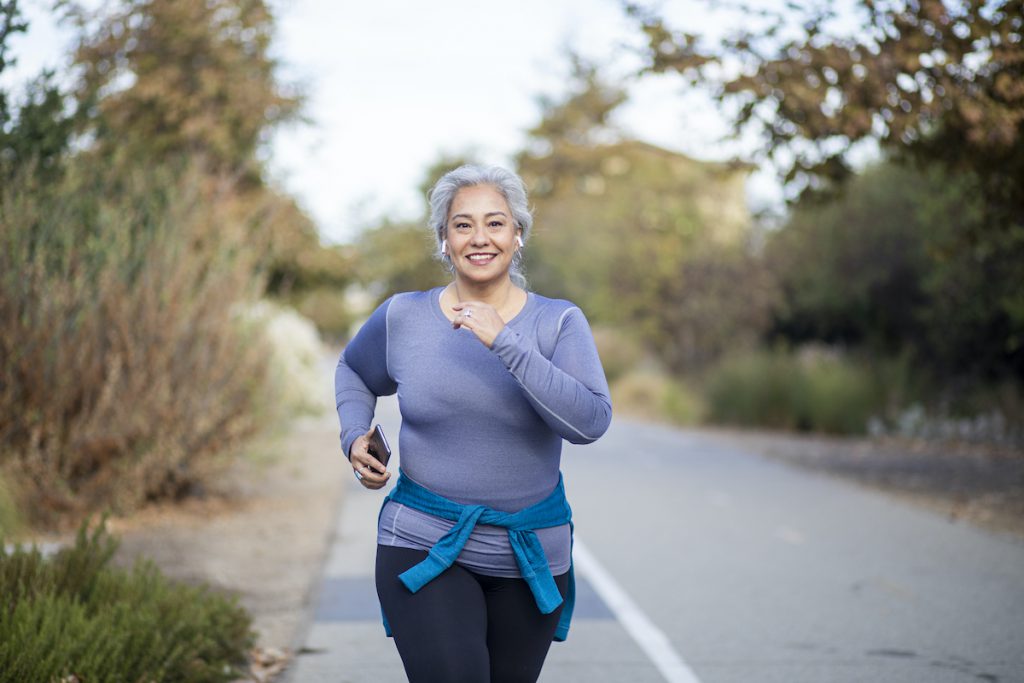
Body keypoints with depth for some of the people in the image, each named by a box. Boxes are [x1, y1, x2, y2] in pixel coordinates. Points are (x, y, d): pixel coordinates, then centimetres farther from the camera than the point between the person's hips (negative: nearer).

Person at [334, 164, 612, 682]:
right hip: (422, 544, -1)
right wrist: (355, 436, 1)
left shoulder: (558, 323, -5)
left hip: (530, 556, 1)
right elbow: (354, 372, 20)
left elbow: (590, 421, -20)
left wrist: (503, 342, -25)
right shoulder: (403, 318, -1)